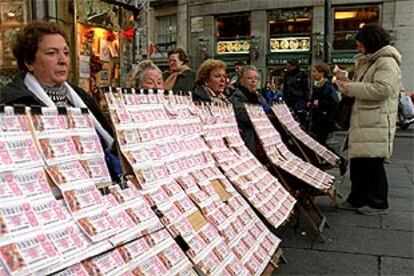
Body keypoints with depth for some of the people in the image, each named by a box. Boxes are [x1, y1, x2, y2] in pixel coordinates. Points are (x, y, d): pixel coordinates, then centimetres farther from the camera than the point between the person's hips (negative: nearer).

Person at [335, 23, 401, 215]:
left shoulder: (387, 63, -10)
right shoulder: (367, 62, 20)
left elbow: (382, 89, -23)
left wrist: (351, 89, -18)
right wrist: (347, 83, 8)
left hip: (376, 124, -9)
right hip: (362, 121, 9)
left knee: (373, 162, -4)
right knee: (357, 160, 12)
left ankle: (378, 203, 10)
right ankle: (357, 199, 22)